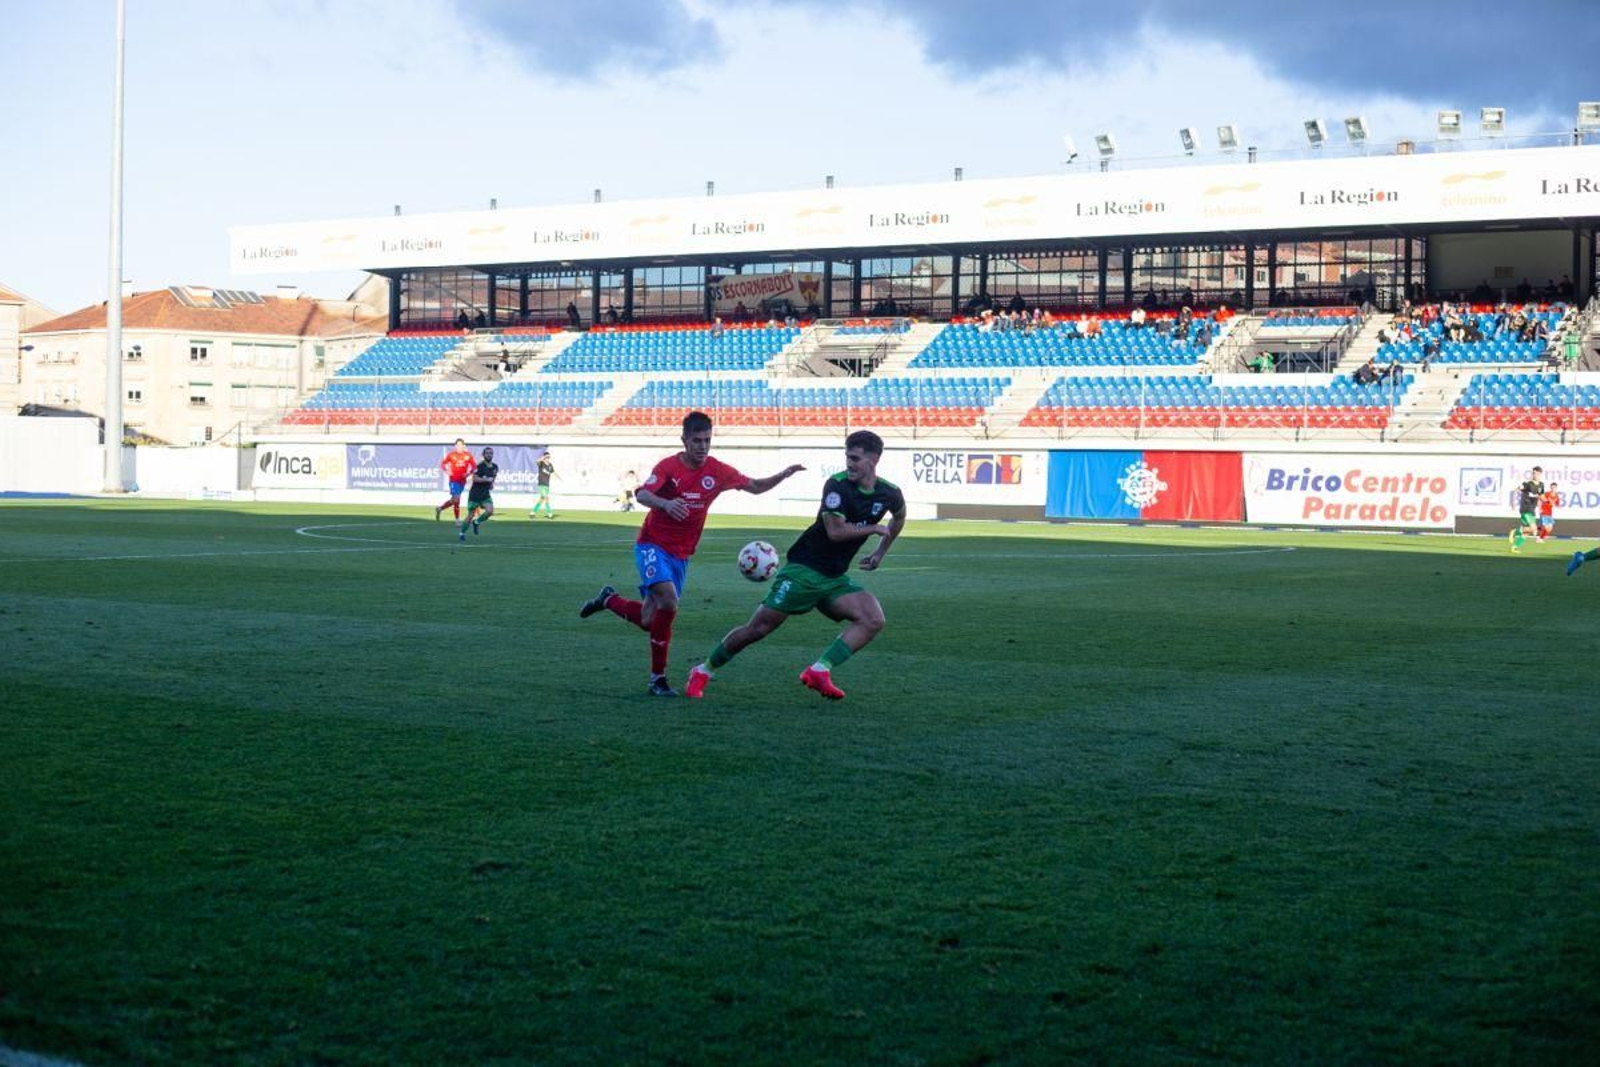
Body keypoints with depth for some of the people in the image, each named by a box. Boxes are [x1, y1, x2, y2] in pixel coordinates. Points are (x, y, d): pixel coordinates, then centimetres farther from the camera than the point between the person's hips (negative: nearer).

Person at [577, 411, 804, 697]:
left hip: (681, 555, 5)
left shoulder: (718, 471, 1)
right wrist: (666, 503, -47)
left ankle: (609, 600, 33)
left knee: (650, 621, 3)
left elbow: (755, 487, 11)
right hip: (653, 546, -5)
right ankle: (658, 678, -13)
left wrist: (783, 475, -6)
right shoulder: (669, 466, -11)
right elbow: (642, 494, -27)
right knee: (668, 603, -26)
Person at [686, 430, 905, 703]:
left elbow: (899, 517, 26)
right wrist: (875, 529, -15)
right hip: (803, 570, -5)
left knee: (874, 620, -18)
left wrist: (880, 552, 21)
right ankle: (703, 672, 13)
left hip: (835, 578, 5)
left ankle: (819, 671, -20)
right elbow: (835, 530, -25)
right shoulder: (837, 485, -16)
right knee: (760, 627, -6)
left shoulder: (889, 494, 1)